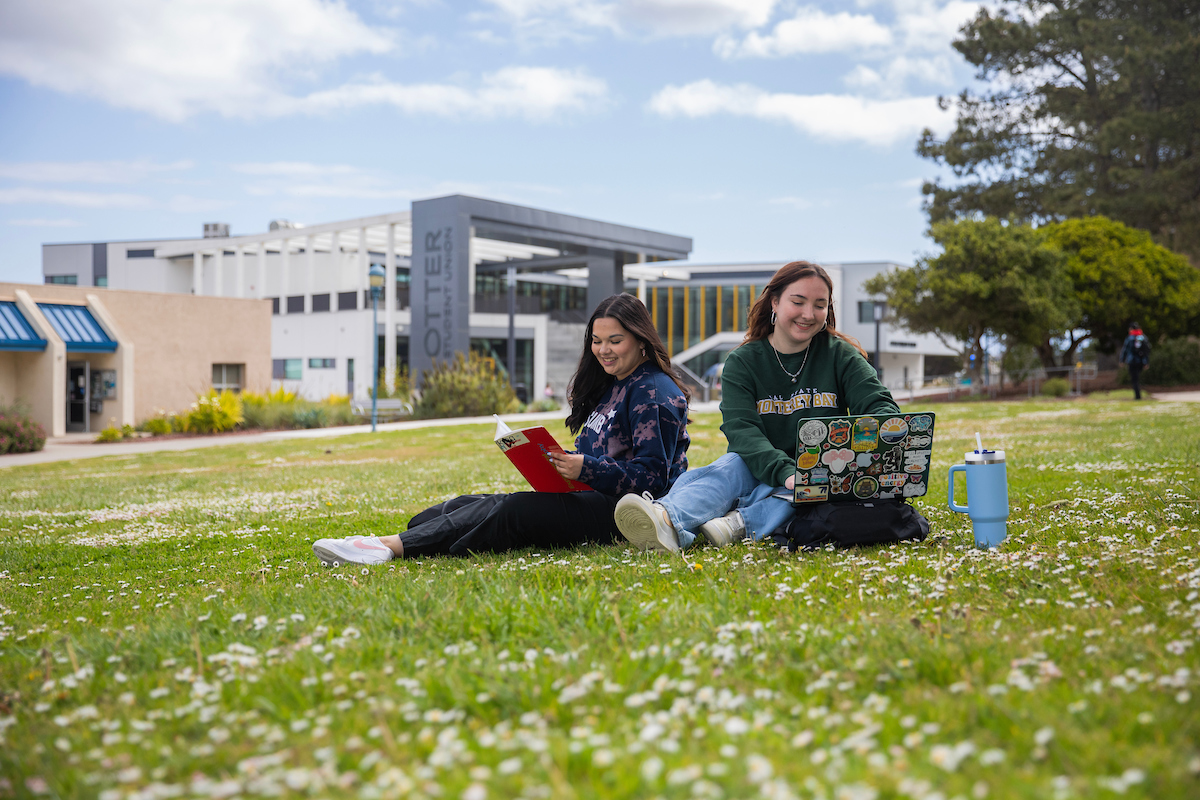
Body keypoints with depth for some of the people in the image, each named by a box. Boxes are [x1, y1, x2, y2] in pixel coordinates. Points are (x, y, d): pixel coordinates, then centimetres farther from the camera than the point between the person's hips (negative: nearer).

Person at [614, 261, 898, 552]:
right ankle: (668, 522, -63)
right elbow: (741, 430, -15)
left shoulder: (841, 355, 5)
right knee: (731, 465, -33)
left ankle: (743, 523, -55)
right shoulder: (742, 362, 1)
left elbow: (881, 406, -5)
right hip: (759, 471, 0)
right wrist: (786, 473, -35)